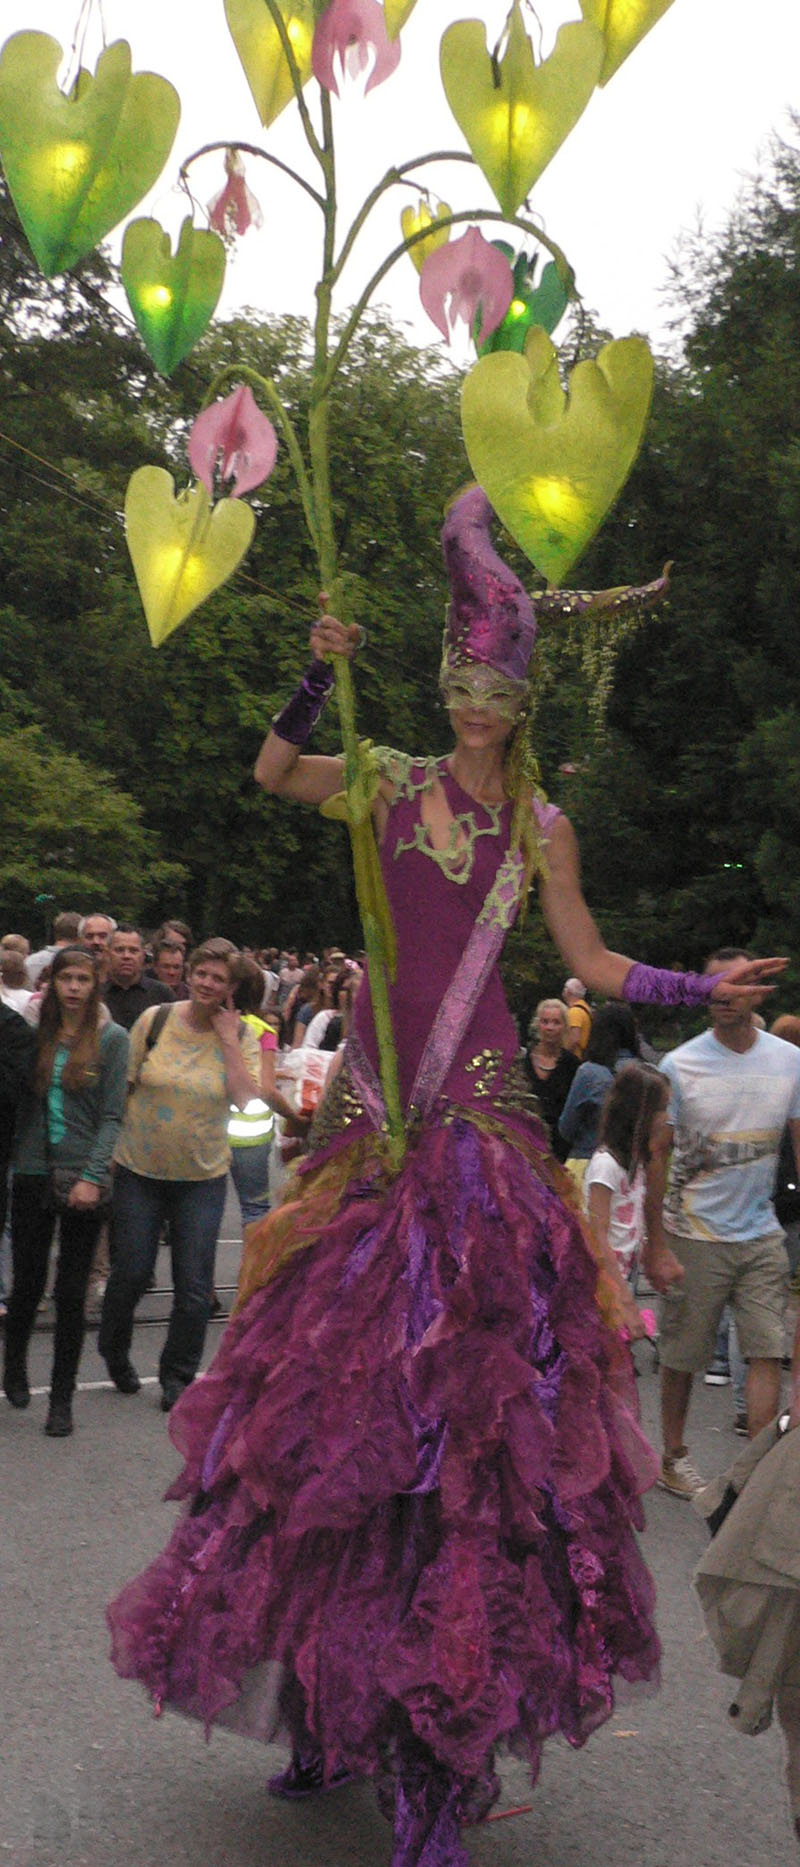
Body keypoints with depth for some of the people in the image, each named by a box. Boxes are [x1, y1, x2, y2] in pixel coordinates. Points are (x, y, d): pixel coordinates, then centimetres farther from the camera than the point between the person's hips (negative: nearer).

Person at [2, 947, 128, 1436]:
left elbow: (112, 1116, -6)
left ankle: (63, 1398, 15)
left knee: (72, 1292, 3)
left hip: (82, 1179, -2)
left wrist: (92, 1176, -14)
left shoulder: (112, 1038, -2)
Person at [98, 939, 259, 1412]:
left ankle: (178, 1375, 20)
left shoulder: (241, 1036, -2)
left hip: (203, 1176, 1)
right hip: (140, 1167, 0)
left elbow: (247, 1099, -14)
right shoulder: (155, 1020, -4)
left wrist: (228, 1040, -15)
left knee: (195, 1285, 1)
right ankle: (115, 1354, 33)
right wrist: (111, 1140, 2)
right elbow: (122, 1085, 3)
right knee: (131, 1273, 5)